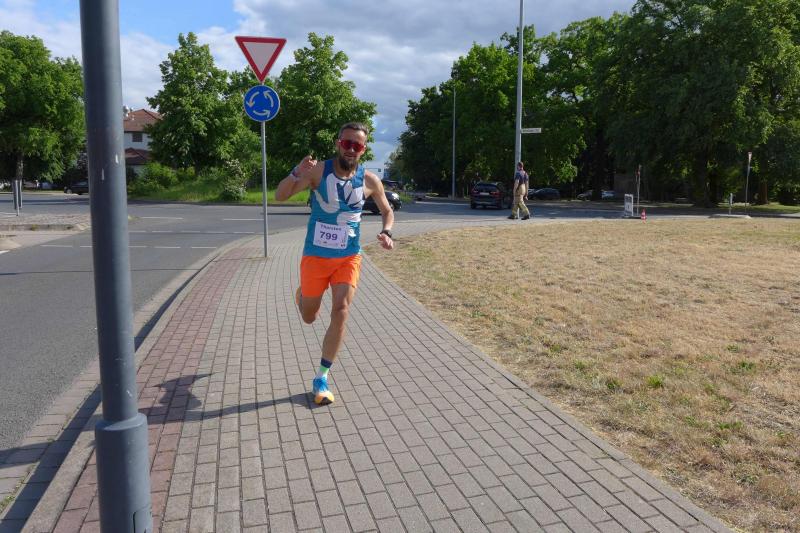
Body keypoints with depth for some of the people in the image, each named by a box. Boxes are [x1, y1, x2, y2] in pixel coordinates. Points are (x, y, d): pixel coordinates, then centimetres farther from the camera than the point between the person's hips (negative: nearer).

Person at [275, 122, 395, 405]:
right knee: (309, 318, 14)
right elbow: (280, 196, -14)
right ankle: (302, 293, 53)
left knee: (341, 313, -15)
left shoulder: (370, 181, -4)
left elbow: (387, 211, 11)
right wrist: (297, 173, -33)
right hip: (315, 256, -1)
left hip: (349, 258, 1)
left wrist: (386, 232, -10)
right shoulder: (318, 170, -11)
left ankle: (321, 378, 1)